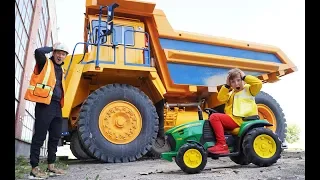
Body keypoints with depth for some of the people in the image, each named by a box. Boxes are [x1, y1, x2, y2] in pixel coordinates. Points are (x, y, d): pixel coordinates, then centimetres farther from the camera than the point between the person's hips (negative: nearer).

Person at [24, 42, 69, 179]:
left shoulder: (61, 69, 21)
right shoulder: (45, 64, 1)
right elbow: (38, 52, -20)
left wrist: (60, 104, 16)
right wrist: (52, 48, -3)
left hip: (57, 106, 8)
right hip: (45, 105, -8)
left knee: (55, 137, 10)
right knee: (40, 136, -5)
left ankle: (51, 167, 20)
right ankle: (34, 169, 2)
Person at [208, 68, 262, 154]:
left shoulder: (248, 89, 9)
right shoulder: (231, 93, 26)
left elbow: (258, 83, -10)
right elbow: (221, 98, 9)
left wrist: (244, 77, -1)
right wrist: (227, 85, 4)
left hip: (241, 120, -8)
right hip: (232, 119, 8)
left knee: (214, 117, -23)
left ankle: (222, 145, -27)